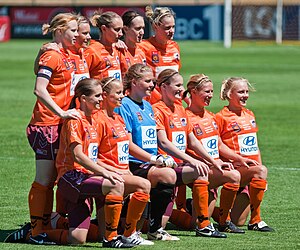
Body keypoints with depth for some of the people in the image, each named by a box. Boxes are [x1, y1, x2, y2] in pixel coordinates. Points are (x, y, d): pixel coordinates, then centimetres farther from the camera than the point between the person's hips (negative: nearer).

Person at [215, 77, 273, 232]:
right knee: (261, 171, -35)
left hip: (252, 169, 6)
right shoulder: (221, 117, -5)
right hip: (235, 168, -6)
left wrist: (259, 164, 13)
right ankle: (255, 220, -25)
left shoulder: (249, 115, 16)